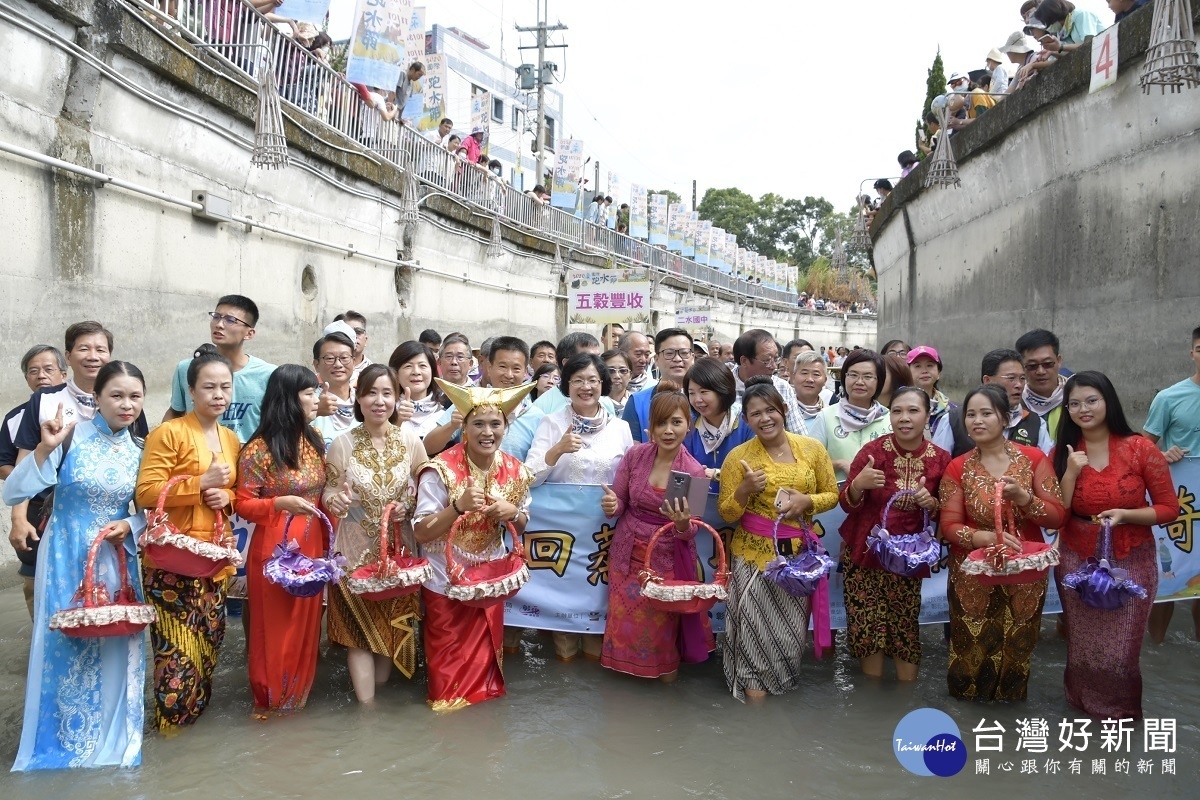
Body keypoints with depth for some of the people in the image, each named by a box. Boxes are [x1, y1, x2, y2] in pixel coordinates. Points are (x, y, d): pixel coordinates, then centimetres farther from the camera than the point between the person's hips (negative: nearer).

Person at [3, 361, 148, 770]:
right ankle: (60, 750, 25)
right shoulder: (70, 436, -11)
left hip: (117, 560, 4)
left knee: (115, 652, 9)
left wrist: (129, 526, -9)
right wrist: (45, 448, -27)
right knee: (66, 652, 4)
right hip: (67, 558, -3)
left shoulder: (140, 450, 1)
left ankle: (110, 746, 28)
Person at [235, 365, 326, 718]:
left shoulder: (315, 441, 8)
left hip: (312, 546, 6)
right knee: (275, 626, 5)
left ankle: (297, 694, 31)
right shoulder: (258, 449, -12)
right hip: (275, 549, -6)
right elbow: (244, 504, -9)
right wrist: (281, 503, -25)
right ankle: (269, 700, 23)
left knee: (306, 624, 14)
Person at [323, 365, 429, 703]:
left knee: (393, 623, 12)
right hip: (356, 549, -2)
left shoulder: (410, 439, -5)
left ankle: (378, 690, 34)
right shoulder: (343, 443, -8)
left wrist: (408, 507, -14)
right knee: (359, 628, 0)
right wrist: (335, 501, -24)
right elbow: (329, 491, -1)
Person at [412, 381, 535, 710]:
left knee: (486, 653, 19)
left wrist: (513, 513, -16)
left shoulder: (514, 471, -6)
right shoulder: (441, 470, -20)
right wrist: (459, 505, -33)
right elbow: (421, 533, -19)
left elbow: (522, 526, 7)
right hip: (446, 581, -4)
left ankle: (484, 696, 42)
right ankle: (449, 700, 35)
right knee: (451, 661, 10)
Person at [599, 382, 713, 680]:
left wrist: (683, 525, -34)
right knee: (626, 621, 12)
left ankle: (667, 665, 40)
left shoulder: (695, 472, -15)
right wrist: (611, 506, -23)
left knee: (662, 624, 10)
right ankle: (629, 663, 40)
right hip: (627, 555, 2)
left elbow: (690, 532, -11)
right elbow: (618, 504, 0)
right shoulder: (635, 455, -9)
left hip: (668, 559, -2)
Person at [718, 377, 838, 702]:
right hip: (755, 554, -2)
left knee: (791, 628, 10)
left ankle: (783, 688, 33)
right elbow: (727, 514, -3)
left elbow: (832, 495, 7)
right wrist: (744, 490, -22)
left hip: (799, 553, 2)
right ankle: (755, 695, 12)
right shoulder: (738, 456, -5)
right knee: (756, 627, -4)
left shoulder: (812, 448, 0)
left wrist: (806, 500, -13)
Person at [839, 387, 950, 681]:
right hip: (864, 553, -1)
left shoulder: (941, 458, -4)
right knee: (868, 627, 1)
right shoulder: (873, 450, -12)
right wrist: (858, 484, -31)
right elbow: (847, 504, -9)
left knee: (906, 628, 2)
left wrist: (931, 503, -17)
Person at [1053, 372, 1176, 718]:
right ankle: (1084, 701, 39)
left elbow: (1169, 508, -6)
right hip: (1076, 561, 2)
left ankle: (1121, 710, 31)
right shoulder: (1061, 453, -2)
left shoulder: (1141, 449, -10)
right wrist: (1071, 473, -16)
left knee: (1120, 646, 5)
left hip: (1131, 562, -2)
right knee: (1083, 640, 15)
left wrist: (1125, 515, -22)